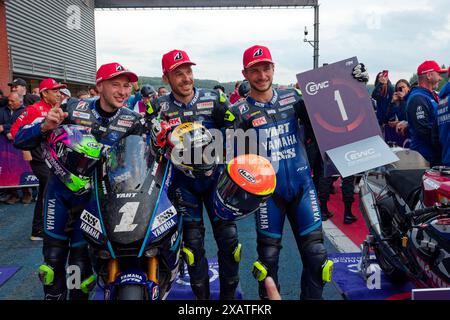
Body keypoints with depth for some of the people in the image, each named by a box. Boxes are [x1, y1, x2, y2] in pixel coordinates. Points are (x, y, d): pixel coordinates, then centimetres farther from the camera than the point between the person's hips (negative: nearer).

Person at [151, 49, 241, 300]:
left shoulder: (214, 100, -2)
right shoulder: (160, 107, 0)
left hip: (215, 175, 0)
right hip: (183, 180, 0)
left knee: (229, 236, -1)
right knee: (193, 240, 3)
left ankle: (229, 293, 20)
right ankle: (201, 294, 23)